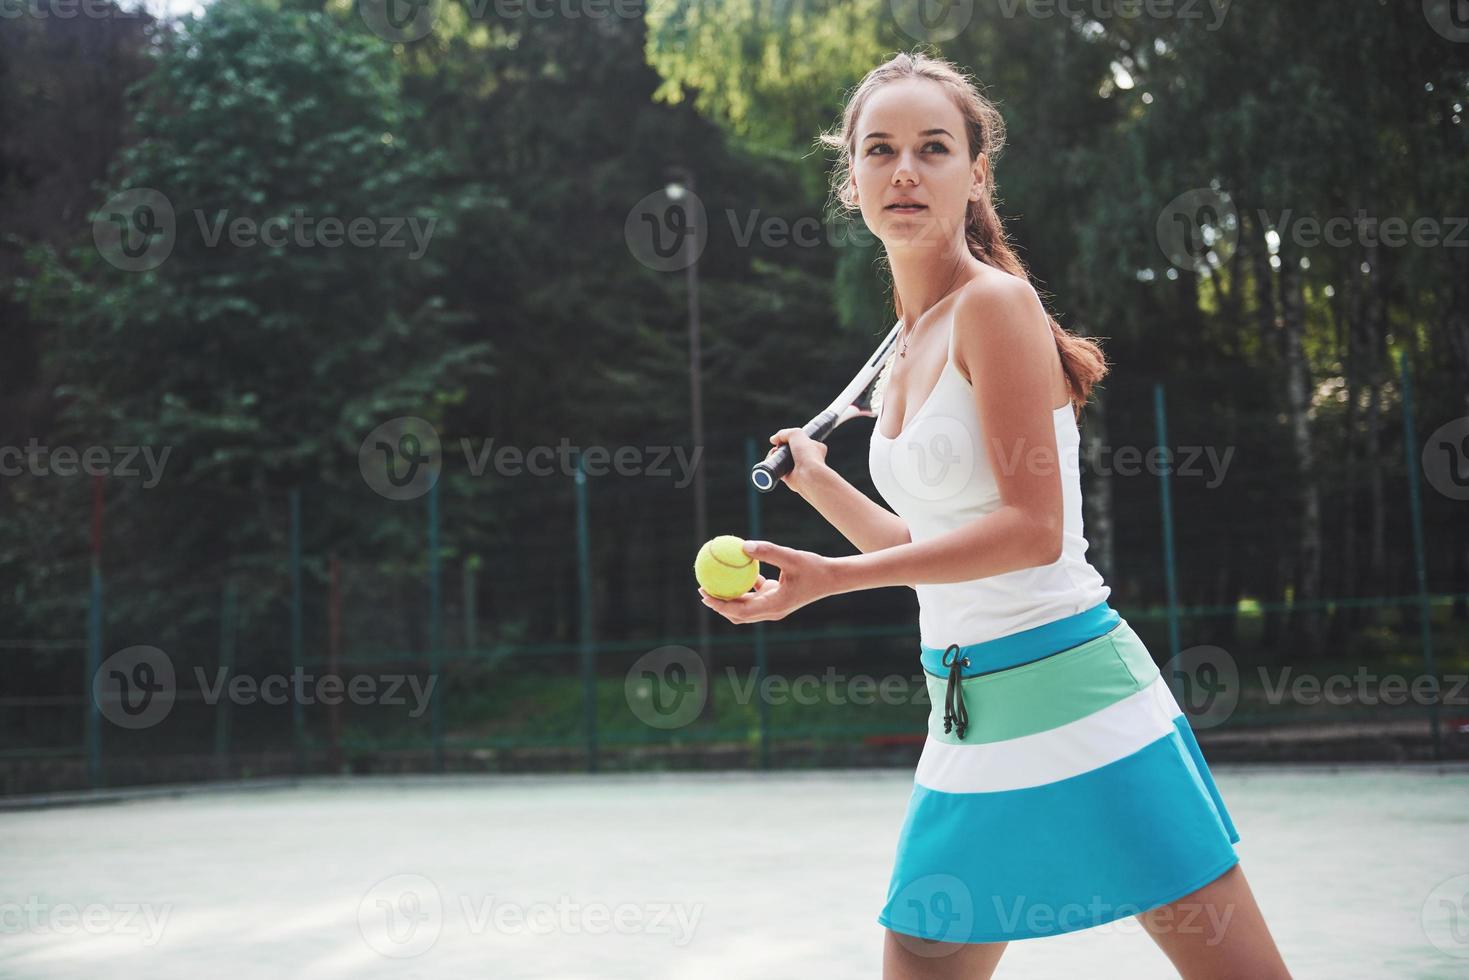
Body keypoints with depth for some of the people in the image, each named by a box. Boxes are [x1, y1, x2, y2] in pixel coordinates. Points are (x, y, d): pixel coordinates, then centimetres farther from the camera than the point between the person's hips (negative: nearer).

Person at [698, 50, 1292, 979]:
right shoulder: (904, 358, 13)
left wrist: (831, 576, -19)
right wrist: (817, 480, 20)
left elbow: (1031, 530, -17)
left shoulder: (996, 302, -10)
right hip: (965, 723, 8)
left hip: (1074, 697, -8)